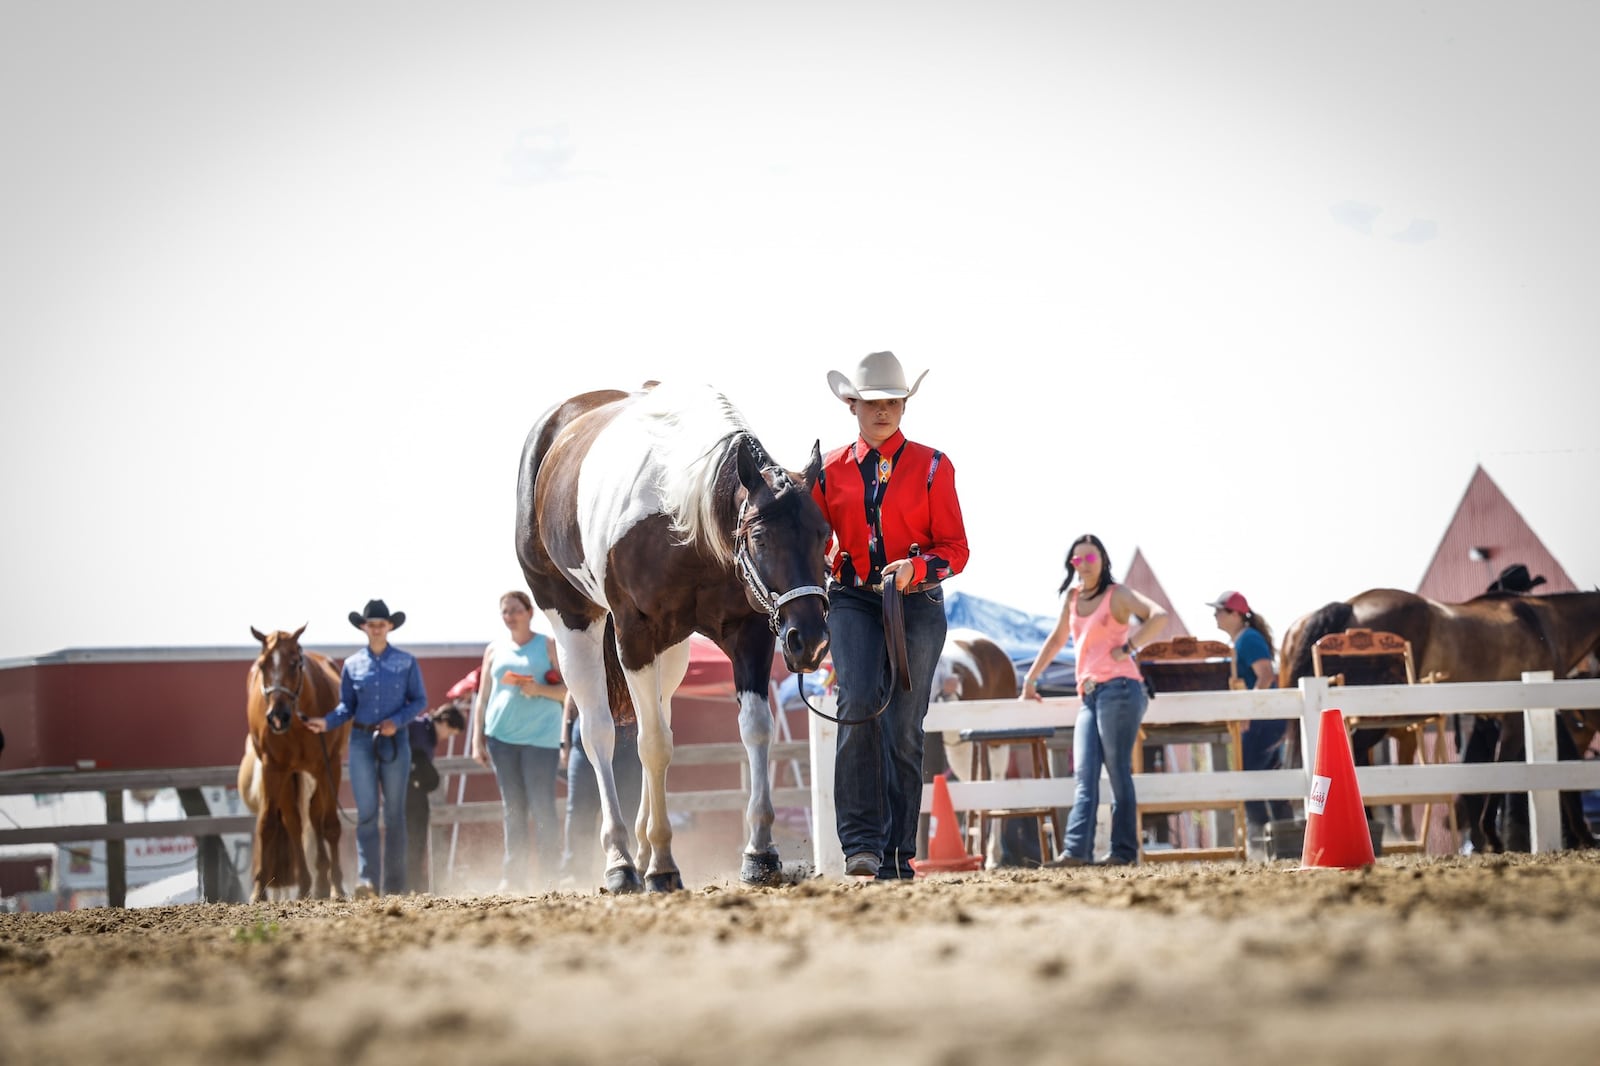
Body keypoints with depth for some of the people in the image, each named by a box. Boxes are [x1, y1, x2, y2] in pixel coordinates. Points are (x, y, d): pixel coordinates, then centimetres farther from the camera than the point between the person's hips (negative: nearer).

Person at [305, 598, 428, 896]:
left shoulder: (406, 662, 1)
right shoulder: (352, 665, 5)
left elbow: (419, 700, 2)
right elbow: (347, 707, 8)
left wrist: (397, 721, -14)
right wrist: (326, 722, -10)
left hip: (394, 742, -1)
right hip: (362, 741, 1)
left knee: (394, 813, 5)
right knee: (366, 813, -7)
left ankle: (395, 884, 11)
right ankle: (367, 880, -13)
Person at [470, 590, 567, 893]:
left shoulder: (548, 646, 5)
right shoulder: (494, 650, 15)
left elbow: (570, 690, 1)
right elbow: (482, 698, 15)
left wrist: (540, 689, -16)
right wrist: (477, 740, 9)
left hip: (540, 735, -4)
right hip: (501, 736, 4)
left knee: (542, 807, -7)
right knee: (513, 808, 6)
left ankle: (548, 876, -4)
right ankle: (514, 876, 7)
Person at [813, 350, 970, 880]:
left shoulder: (932, 467, 5)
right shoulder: (831, 471, 10)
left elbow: (955, 549, 2)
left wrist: (916, 568, -18)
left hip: (917, 602, 0)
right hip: (853, 602, 0)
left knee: (903, 728, 0)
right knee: (859, 703, -22)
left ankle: (896, 855, 9)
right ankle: (861, 840, -20)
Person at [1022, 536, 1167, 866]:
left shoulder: (1117, 595, -1)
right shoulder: (1073, 598, 18)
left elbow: (1160, 616, -15)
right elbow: (1056, 641, 31)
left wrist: (1127, 648, -14)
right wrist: (1030, 679, 31)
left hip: (1118, 689, -7)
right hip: (1089, 696, 7)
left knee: (1118, 772, -7)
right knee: (1084, 776, -4)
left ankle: (1124, 851, -5)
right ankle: (1075, 850, -13)